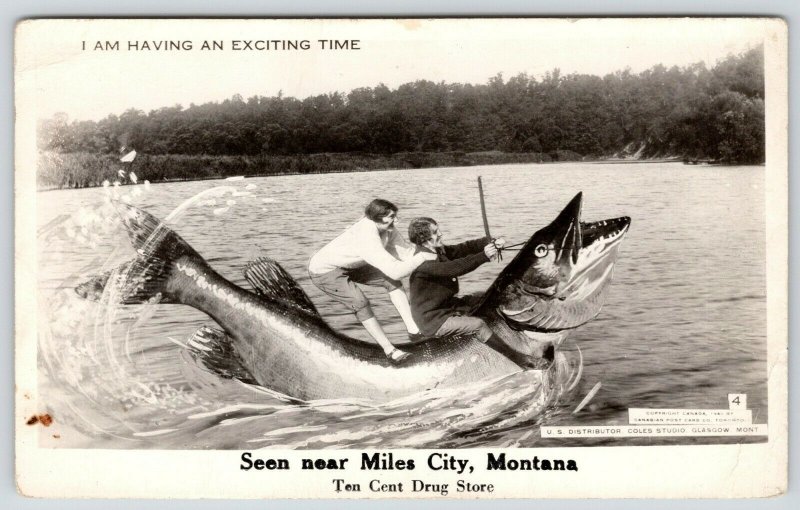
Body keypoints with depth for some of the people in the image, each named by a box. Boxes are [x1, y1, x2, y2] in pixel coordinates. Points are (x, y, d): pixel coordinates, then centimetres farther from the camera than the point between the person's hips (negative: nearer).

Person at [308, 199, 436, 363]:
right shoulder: (367, 239, -39)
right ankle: (389, 350, -12)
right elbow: (395, 271, -42)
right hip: (324, 271, -9)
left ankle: (413, 328, -1)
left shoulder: (387, 228, -13)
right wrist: (422, 257, -36)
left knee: (391, 282, -2)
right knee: (361, 304, -23)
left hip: (347, 265, 9)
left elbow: (405, 251, -10)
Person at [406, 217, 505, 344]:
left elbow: (464, 248, -2)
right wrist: (483, 256, -42)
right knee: (478, 324, -18)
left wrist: (491, 242, -18)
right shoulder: (423, 263, -27)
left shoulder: (439, 251, 2)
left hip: (447, 306, 10)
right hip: (433, 322, -10)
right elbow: (453, 268, -39)